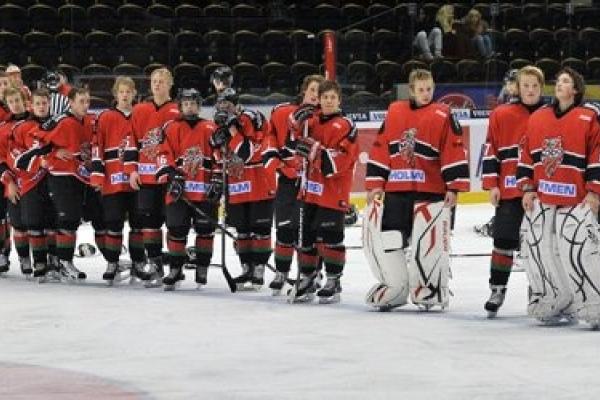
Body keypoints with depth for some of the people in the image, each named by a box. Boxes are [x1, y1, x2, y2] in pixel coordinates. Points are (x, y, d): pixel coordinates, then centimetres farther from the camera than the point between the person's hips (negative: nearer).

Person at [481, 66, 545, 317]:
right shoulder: (502, 115, 1)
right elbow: (491, 151, 2)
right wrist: (492, 185, -3)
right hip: (510, 192, -1)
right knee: (503, 240, -1)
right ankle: (497, 289, 7)